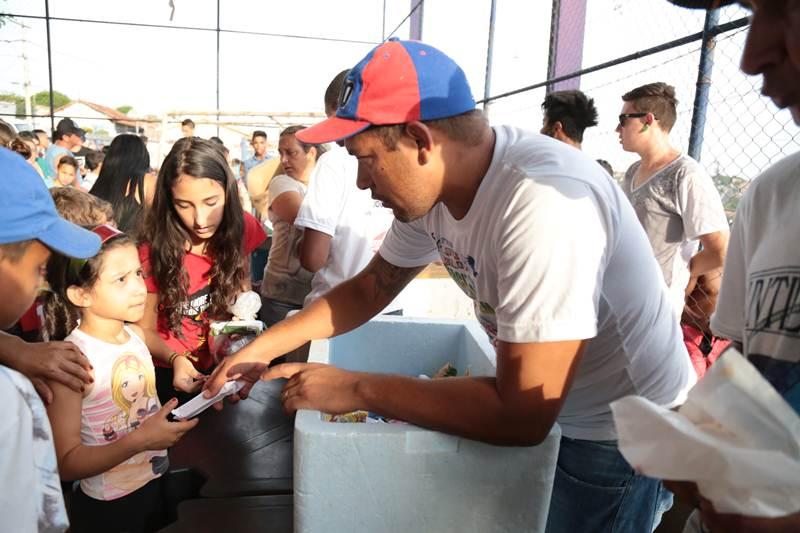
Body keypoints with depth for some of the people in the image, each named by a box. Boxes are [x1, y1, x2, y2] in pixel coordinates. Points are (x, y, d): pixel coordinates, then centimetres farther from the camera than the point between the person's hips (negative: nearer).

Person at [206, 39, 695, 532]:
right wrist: (264, 346, -3)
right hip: (552, 413, 7)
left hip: (628, 435, -6)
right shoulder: (430, 186, -9)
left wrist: (356, 389, -25)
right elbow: (367, 290, 5)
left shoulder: (542, 203, -35)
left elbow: (521, 414, -33)